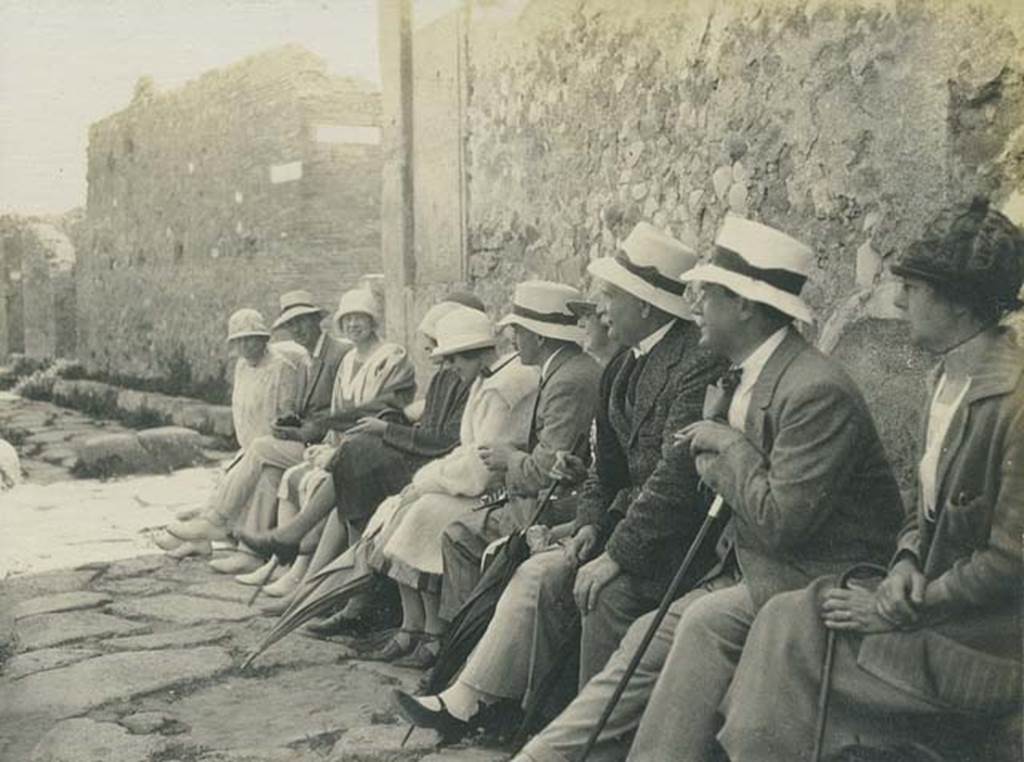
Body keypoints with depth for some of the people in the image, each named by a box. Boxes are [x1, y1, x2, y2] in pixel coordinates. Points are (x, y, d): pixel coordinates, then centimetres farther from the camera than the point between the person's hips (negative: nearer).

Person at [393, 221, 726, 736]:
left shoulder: (698, 364, -20)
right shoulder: (624, 367, 11)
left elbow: (678, 475, -25)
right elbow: (606, 462, 16)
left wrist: (618, 555, -23)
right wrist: (590, 524, 0)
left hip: (685, 535, -9)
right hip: (630, 519, 9)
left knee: (606, 589, -27)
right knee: (541, 574, -2)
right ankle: (466, 702, 5)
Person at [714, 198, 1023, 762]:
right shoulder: (944, 378, 9)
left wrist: (899, 612, -15)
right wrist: (907, 563, -3)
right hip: (934, 606, 8)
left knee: (790, 628, -16)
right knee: (788, 621, -9)